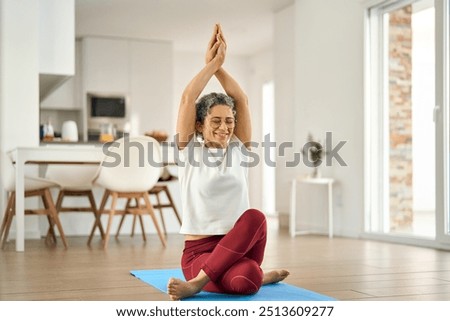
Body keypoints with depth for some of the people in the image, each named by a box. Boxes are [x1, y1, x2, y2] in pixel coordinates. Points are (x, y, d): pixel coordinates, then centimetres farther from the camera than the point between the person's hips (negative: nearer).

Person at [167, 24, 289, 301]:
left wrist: (219, 66, 0)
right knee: (244, 281, -40)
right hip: (199, 251, -5)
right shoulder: (190, 150, 2)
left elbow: (241, 100, 2)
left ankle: (198, 283, -22)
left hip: (239, 245, 5)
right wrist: (211, 62, -4)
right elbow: (188, 99, -9)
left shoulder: (239, 149, 10)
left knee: (255, 217, -34)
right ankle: (259, 275, -5)